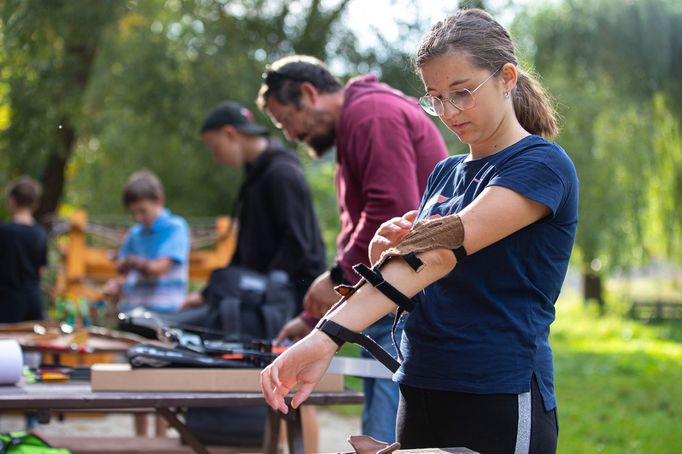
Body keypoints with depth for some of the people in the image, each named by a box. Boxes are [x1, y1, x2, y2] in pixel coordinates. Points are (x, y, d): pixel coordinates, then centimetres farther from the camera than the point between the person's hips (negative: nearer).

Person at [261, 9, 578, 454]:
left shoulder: (541, 165, -11)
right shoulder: (445, 172, 13)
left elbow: (443, 250, -24)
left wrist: (328, 335, -35)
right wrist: (386, 255, -9)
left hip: (500, 406, -7)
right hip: (421, 396, 7)